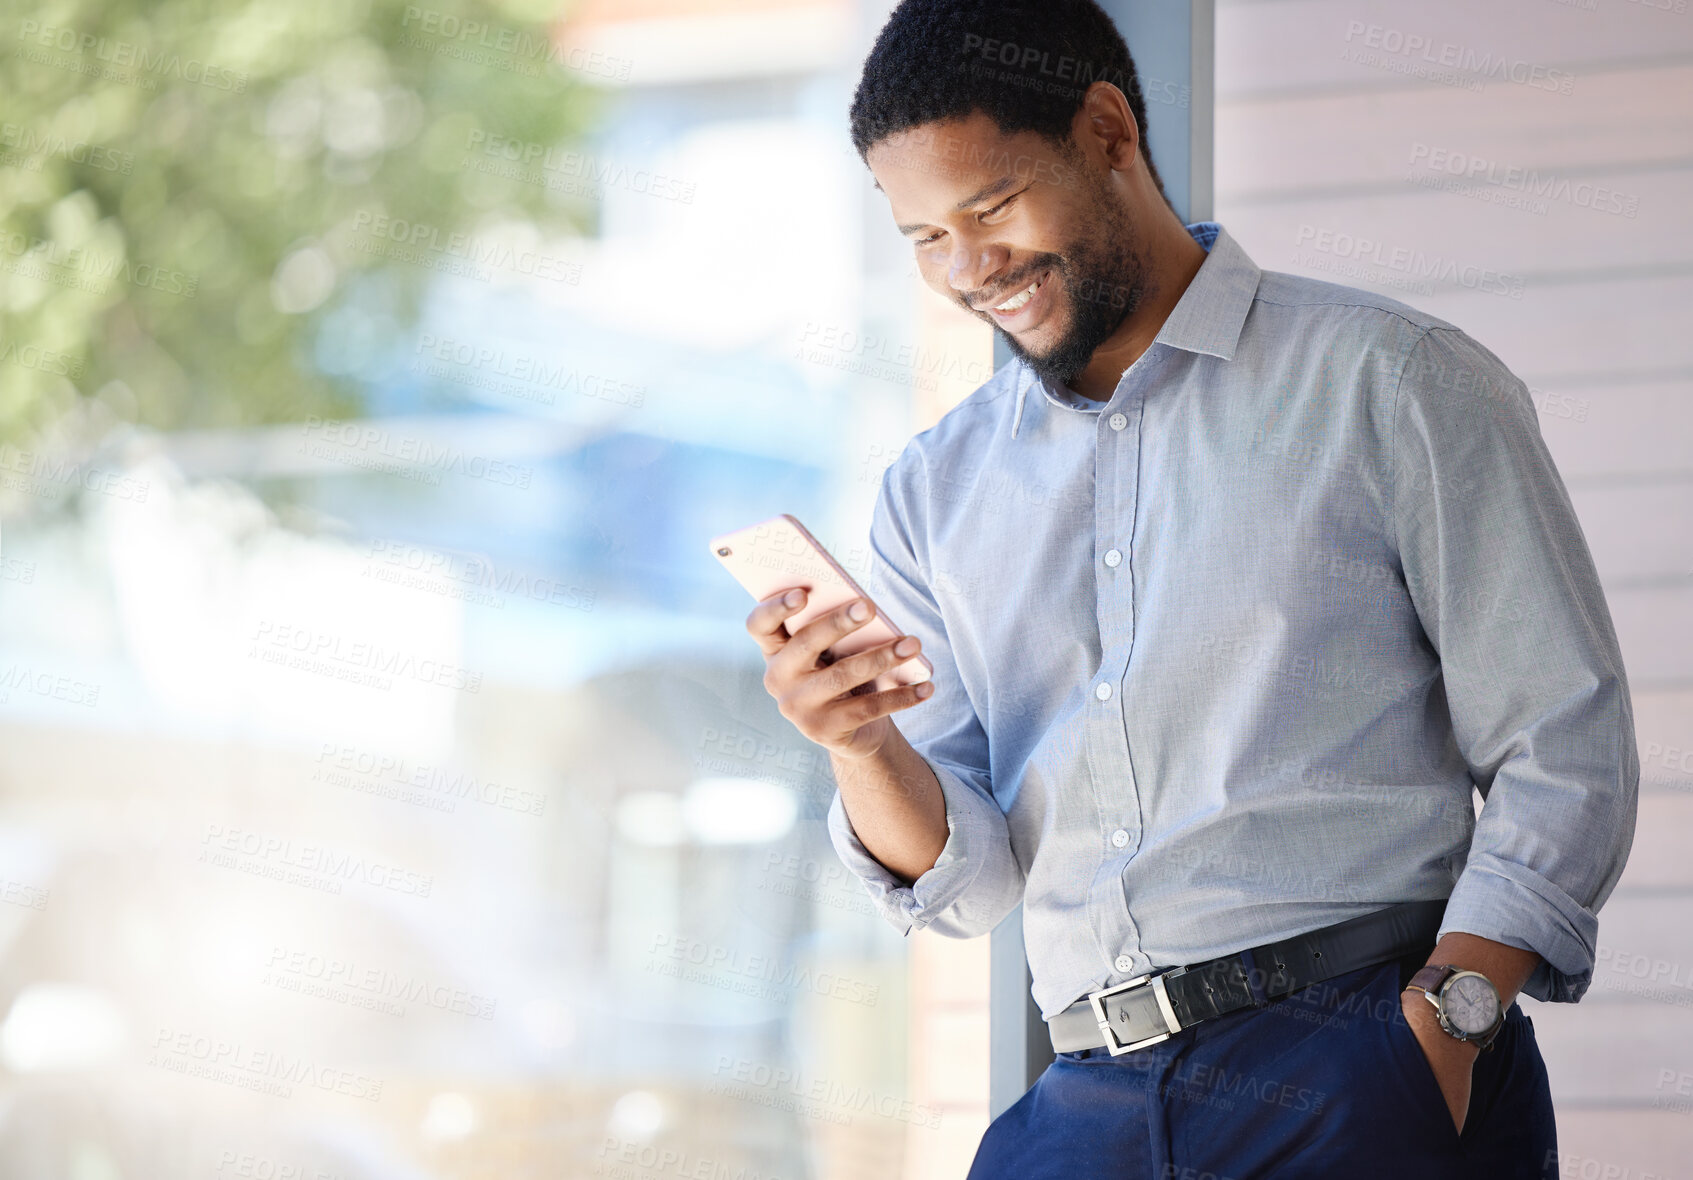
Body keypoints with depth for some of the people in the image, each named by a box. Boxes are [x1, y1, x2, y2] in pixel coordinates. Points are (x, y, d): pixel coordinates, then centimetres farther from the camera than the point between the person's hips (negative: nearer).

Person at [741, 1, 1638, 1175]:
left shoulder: (1393, 384, 3)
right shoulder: (935, 491, 16)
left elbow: (1567, 751, -1)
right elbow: (967, 880, 12)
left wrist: (1443, 1028, -13)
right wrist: (863, 748, -8)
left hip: (1364, 1077, -4)